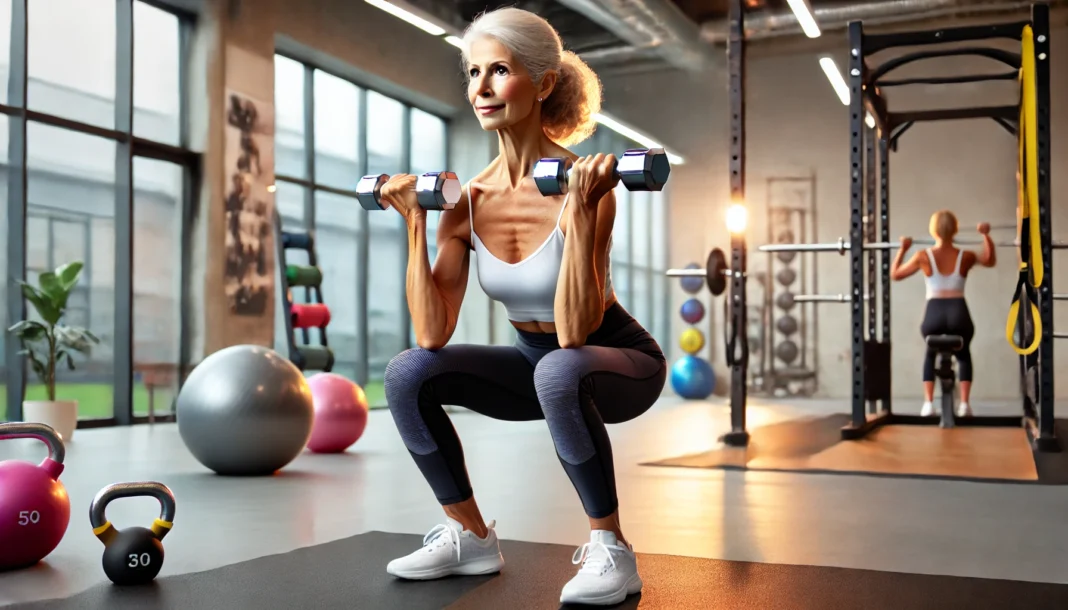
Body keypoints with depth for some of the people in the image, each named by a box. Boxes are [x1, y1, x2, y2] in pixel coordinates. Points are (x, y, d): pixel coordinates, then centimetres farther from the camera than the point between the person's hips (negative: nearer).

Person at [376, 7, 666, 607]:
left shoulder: (583, 185, -25)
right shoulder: (468, 201, -10)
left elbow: (574, 332, -33)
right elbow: (432, 335, -16)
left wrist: (581, 212, -38)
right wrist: (416, 225, -18)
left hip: (620, 362, -5)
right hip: (535, 362, 6)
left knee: (559, 371, -38)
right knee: (408, 374, -13)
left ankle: (612, 549, -17)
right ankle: (472, 537, 5)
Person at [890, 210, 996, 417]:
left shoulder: (923, 256, 1)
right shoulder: (966, 256, 5)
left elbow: (895, 274, 14)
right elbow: (990, 260, 27)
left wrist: (902, 249, 18)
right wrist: (986, 235, 27)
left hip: (934, 315, -1)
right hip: (959, 314, 1)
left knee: (930, 354, 29)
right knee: (963, 355, 29)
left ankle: (928, 403, 13)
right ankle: (964, 404, 14)